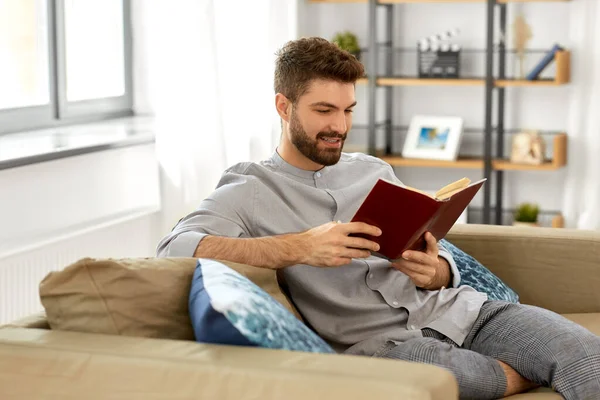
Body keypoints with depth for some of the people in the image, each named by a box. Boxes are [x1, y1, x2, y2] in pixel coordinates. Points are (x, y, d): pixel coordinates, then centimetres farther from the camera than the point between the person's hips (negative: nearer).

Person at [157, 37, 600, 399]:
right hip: (380, 340, -4)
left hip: (456, 309, 4)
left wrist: (432, 270, -9)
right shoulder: (248, 192, 3)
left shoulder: (374, 171, 19)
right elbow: (174, 248, -17)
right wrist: (298, 247, -26)